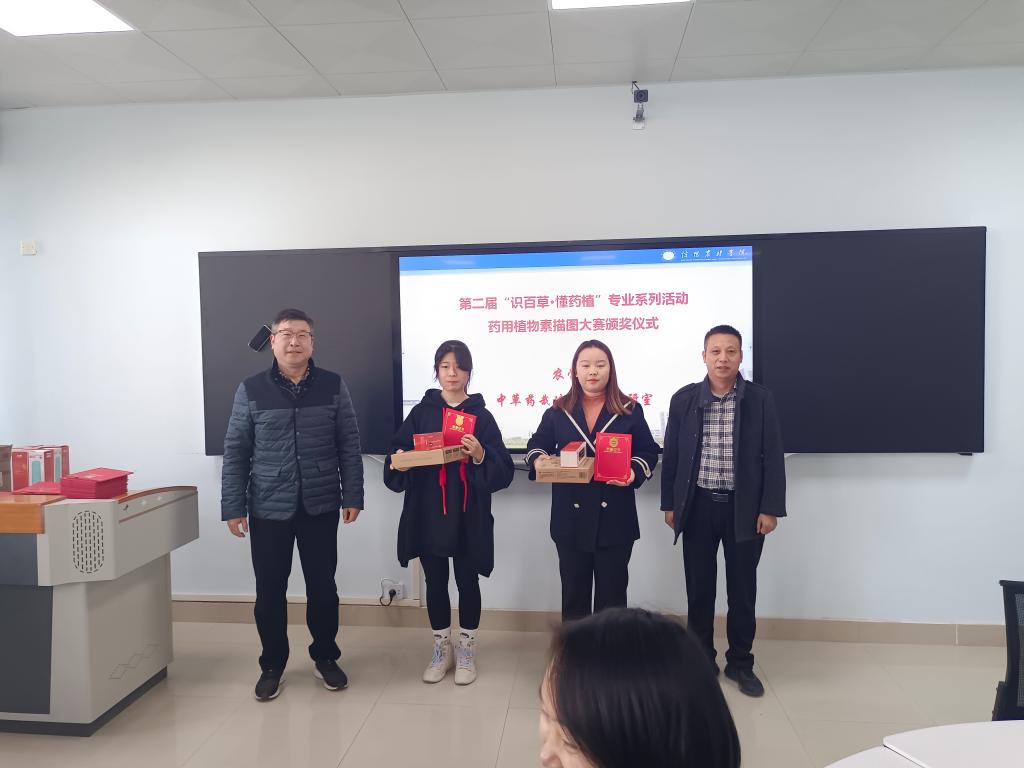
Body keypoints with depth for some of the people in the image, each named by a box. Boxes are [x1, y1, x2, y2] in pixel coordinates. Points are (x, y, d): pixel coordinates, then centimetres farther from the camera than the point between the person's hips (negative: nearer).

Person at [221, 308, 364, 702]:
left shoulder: (333, 386, 0)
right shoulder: (251, 390, -1)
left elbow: (349, 445, 2)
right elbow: (235, 452, 1)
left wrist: (353, 496, -2)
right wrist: (233, 506, -3)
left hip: (321, 507, 0)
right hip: (268, 509, 0)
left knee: (322, 586, 10)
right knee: (269, 590, 8)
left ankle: (325, 657, 30)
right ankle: (272, 665, 28)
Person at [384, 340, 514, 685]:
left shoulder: (481, 416, -1)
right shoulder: (420, 413, 4)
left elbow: (503, 472, -7)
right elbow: (399, 453, 2)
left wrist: (481, 457, -25)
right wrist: (398, 463, -19)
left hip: (469, 516, -1)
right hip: (428, 514, 2)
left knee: (467, 581, 8)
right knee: (435, 581, 12)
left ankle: (466, 649, 28)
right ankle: (442, 648, 30)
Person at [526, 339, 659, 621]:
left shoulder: (630, 411, 3)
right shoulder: (558, 411, 5)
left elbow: (648, 452, 4)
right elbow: (536, 445, 12)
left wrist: (634, 473, -17)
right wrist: (538, 461, -11)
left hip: (615, 518, -1)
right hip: (571, 518, 1)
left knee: (612, 595, 8)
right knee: (574, 593, 12)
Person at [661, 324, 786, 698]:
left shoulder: (760, 399, -2)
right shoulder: (684, 399, 1)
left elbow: (772, 456, -2)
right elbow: (671, 455, 4)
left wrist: (770, 508, -6)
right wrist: (669, 504, 3)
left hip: (744, 508, -1)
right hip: (699, 506, 1)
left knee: (742, 589, 9)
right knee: (699, 588, 9)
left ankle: (740, 663, 26)